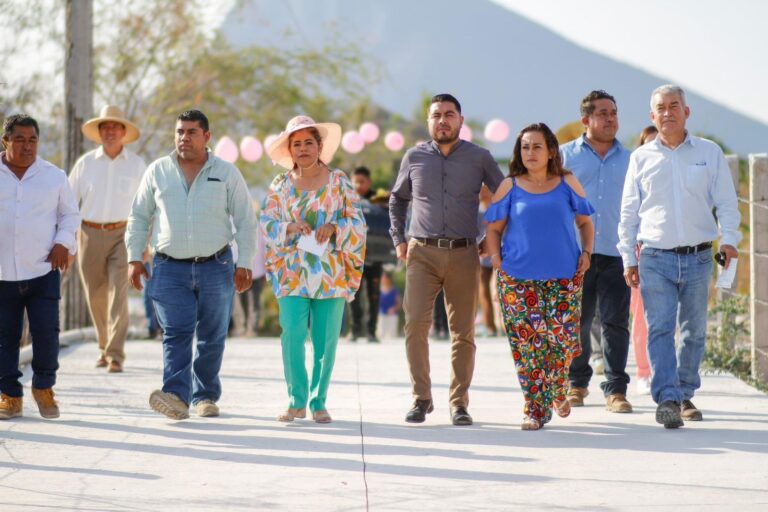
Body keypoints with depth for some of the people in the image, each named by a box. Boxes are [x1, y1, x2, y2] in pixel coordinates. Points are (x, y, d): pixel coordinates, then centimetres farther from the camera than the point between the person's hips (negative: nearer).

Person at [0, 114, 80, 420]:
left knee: (46, 331, -8)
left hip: (43, 271, 0)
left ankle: (43, 386, 13)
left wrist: (63, 242, -1)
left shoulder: (54, 176, 8)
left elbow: (70, 214, 16)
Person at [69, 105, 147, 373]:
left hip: (123, 233, -2)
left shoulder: (137, 164, 4)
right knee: (96, 297, 8)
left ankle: (115, 355, -14)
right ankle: (104, 347, 28)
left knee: (119, 294, -13)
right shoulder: (85, 163, 5)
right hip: (90, 234, 2)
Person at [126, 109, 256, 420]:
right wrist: (134, 258, 6)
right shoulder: (158, 171, 7)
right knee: (176, 334, -13)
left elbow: (245, 222, 6)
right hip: (170, 269, 0)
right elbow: (139, 217, 13)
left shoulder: (227, 173, 4)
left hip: (216, 266, 0)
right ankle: (176, 396, -25)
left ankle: (205, 395, 18)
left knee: (211, 337, 6)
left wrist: (244, 264, 0)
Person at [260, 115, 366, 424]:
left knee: (326, 340, 0)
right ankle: (297, 401, 0)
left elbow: (358, 223, 3)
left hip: (331, 273, 0)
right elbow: (266, 223, 4)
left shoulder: (338, 182, 5)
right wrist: (290, 228, -14)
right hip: (293, 272, 0)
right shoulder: (281, 185, 9)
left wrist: (335, 228, -16)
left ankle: (319, 402, 10)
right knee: (292, 336, -10)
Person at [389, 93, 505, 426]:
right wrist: (398, 239, 13)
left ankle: (459, 403, 9)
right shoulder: (414, 157, 8)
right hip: (422, 252, 0)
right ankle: (421, 398, -3)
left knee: (463, 332, 1)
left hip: (463, 254, 0)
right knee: (415, 324, -13)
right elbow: (398, 198, 22)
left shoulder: (480, 158, 4)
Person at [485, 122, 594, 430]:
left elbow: (585, 222, 16)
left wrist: (586, 252, 2)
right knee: (526, 343, -5)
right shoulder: (510, 187, 6)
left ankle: (557, 392, 25)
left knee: (563, 339, -4)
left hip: (564, 276, 0)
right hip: (518, 278, 0)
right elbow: (494, 229, 13)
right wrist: (496, 257, -2)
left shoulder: (567, 184, 7)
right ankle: (534, 408, 1)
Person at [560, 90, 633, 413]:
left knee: (615, 322, -5)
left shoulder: (628, 160, 13)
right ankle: (577, 382, 21)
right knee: (576, 323, 5)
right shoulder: (565, 155, 8)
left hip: (616, 253, 1)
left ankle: (615, 389, 1)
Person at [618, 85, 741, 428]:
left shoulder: (709, 153, 7)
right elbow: (629, 212, 12)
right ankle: (667, 399, -18)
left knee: (694, 331, 7)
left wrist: (729, 239, -9)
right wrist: (629, 259, 7)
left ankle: (685, 394, 21)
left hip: (698, 257, 1)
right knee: (659, 329, -12)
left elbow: (726, 202, 7)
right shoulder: (641, 158, 8)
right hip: (656, 258, -1)